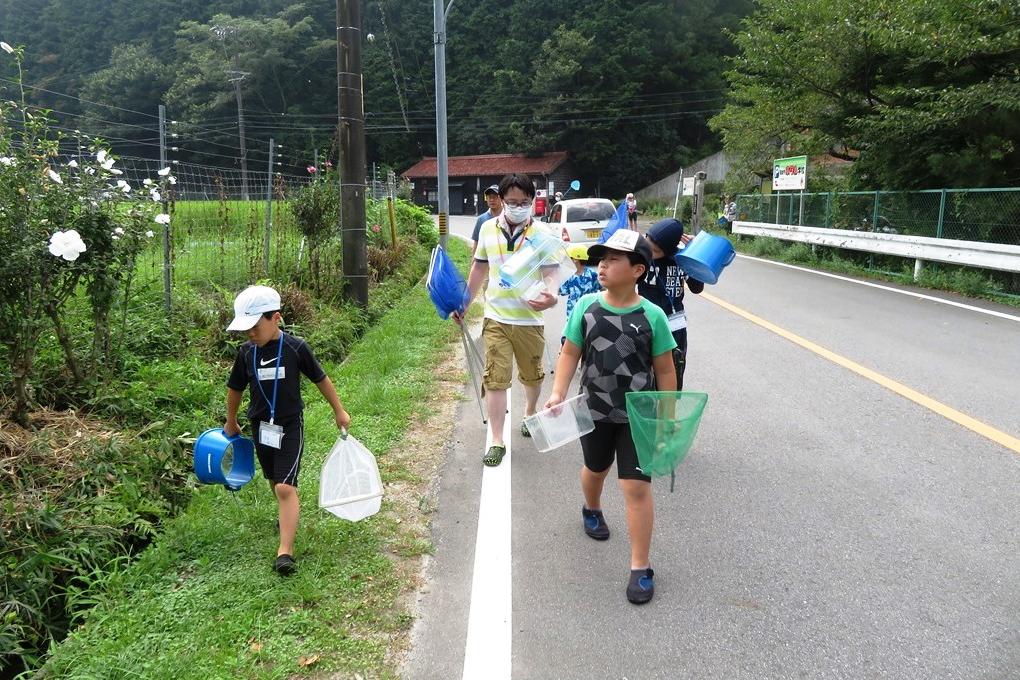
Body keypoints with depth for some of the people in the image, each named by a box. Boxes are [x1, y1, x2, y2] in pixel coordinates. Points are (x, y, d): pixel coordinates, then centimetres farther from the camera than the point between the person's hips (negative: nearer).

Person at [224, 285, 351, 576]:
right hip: (261, 426, 5)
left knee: (285, 487, -13)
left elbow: (321, 379, -2)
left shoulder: (295, 348, -15)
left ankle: (285, 550, -10)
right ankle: (288, 515, 47)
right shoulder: (246, 352, -4)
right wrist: (231, 423, 23)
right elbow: (235, 388, 12)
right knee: (275, 481, 19)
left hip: (290, 426, -4)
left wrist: (339, 411, 6)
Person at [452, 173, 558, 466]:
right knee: (495, 379, -4)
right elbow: (479, 269, 13)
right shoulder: (488, 229, 1)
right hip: (496, 318, 1)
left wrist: (550, 295, -34)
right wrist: (463, 305, 16)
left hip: (530, 319, -1)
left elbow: (550, 273, -10)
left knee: (532, 374, 19)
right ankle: (497, 441, 3)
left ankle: (529, 413, 48)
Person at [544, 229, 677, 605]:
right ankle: (591, 510, 59)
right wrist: (558, 393, -14)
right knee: (595, 469, 25)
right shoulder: (586, 306, -8)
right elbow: (570, 353, -1)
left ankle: (641, 568, 8)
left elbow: (665, 371, -5)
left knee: (636, 487, -5)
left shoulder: (652, 316, -13)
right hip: (594, 411, 3)